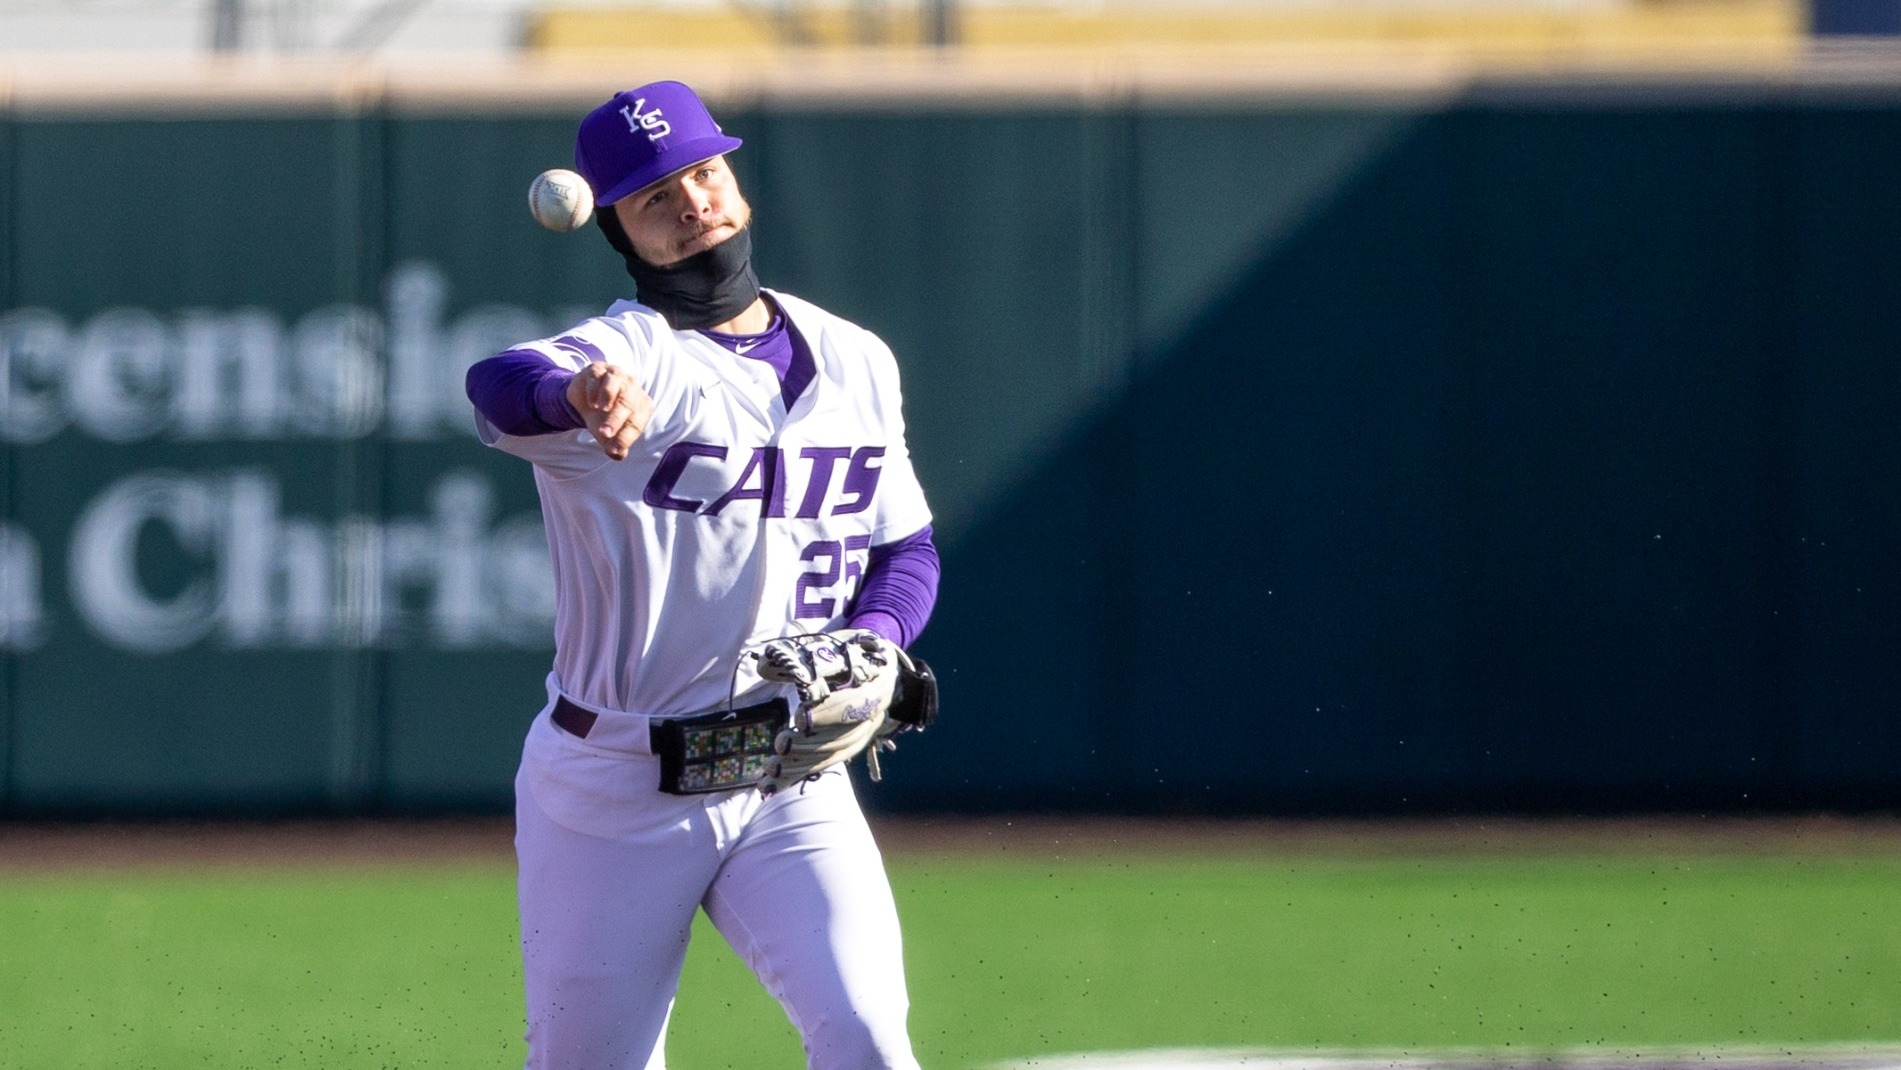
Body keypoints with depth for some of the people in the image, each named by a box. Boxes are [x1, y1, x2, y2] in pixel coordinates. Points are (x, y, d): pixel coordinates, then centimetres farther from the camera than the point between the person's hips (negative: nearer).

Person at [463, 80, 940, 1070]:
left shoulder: (854, 362, 7)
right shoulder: (625, 356, -11)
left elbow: (906, 545, 17)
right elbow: (497, 389, -34)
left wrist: (871, 638, -6)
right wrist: (575, 393, -59)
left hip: (795, 792, 3)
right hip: (613, 795, -3)